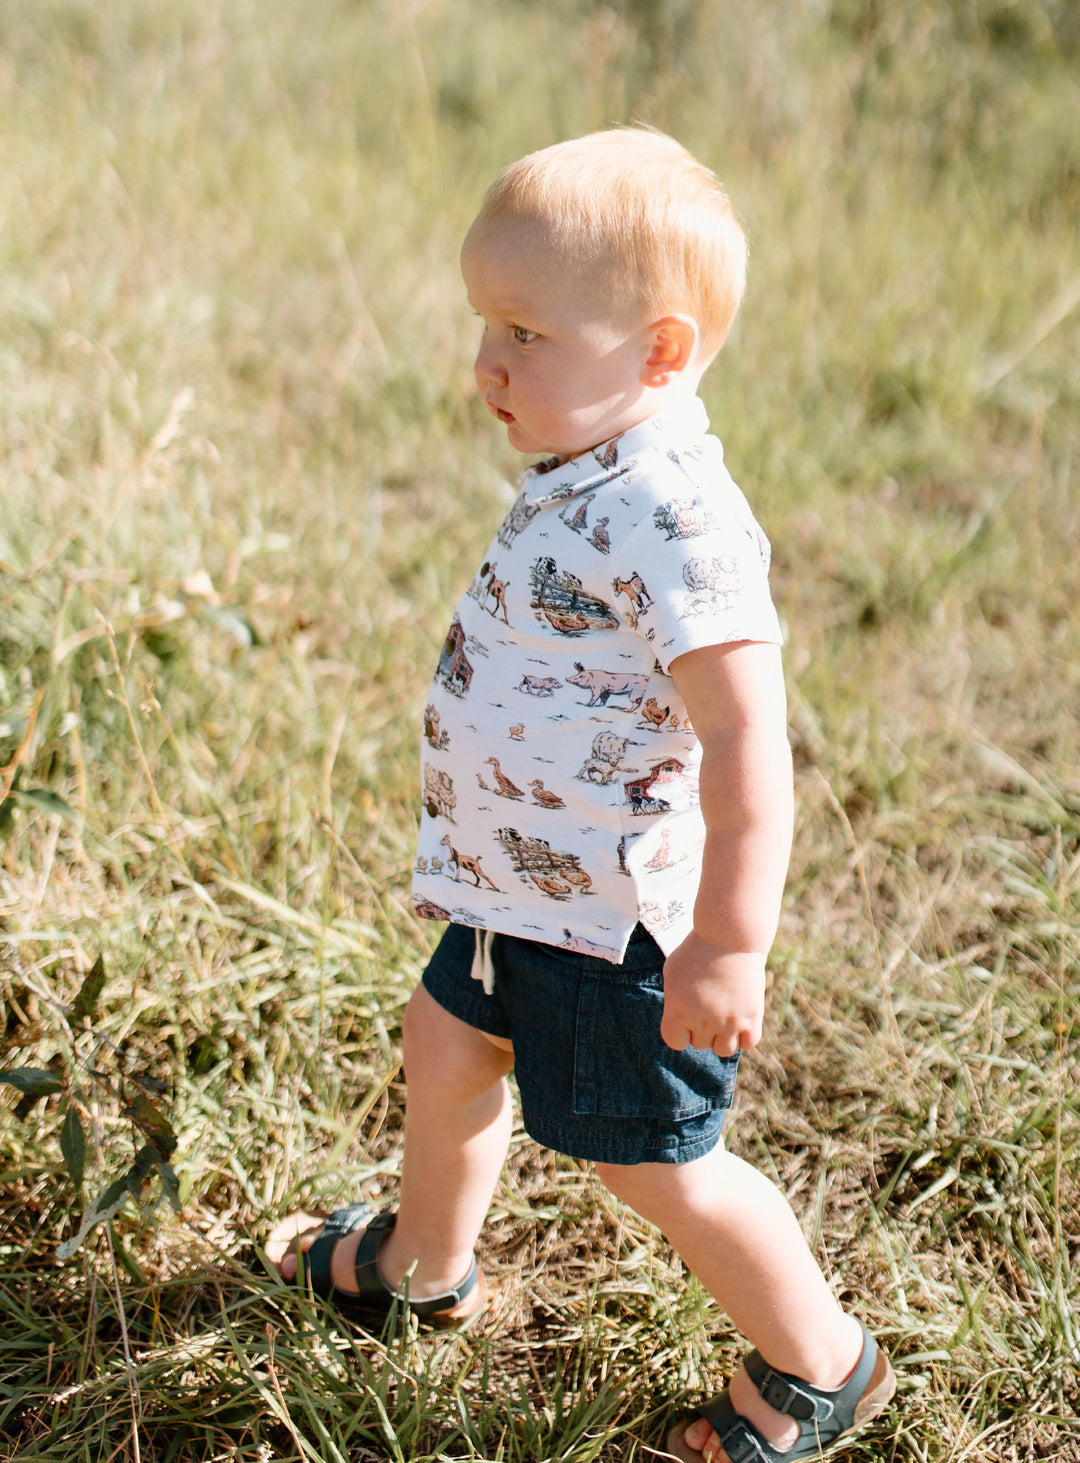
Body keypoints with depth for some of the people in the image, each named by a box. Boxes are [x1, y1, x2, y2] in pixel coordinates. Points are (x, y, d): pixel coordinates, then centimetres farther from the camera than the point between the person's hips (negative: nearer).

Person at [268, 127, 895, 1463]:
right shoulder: (581, 480, 3)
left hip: (620, 920, -10)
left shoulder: (676, 519, -29)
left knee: (652, 1159, 5)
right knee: (447, 1044, 26)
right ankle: (426, 1260, 53)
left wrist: (728, 949, -30)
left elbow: (746, 740, -31)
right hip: (525, 886, 10)